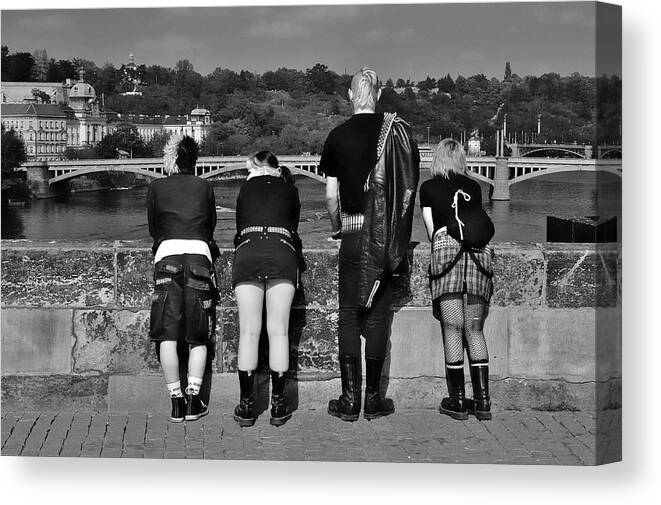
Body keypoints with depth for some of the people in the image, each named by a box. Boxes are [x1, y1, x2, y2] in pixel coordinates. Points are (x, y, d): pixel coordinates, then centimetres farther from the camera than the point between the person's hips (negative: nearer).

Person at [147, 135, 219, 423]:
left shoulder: (156, 188, 12)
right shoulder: (204, 187, 15)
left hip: (167, 255, -1)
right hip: (200, 255, 1)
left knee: (168, 335, 0)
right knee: (198, 337, 7)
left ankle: (176, 402, -3)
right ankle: (193, 401, 0)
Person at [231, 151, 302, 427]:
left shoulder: (246, 188, 24)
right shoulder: (289, 190, 23)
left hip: (247, 252, 1)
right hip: (282, 254, 0)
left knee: (248, 331, 1)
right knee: (279, 331, 1)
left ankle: (246, 405, 1)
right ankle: (278, 405, 0)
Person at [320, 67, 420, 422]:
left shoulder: (338, 136, -1)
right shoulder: (396, 131, 0)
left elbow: (331, 196, 1)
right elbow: (409, 186, 3)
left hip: (353, 234, -1)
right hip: (387, 236, 1)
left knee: (348, 315, 6)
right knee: (377, 316, 6)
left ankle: (349, 399, 5)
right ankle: (373, 398, 10)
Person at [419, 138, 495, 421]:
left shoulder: (428, 188, 18)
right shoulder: (474, 187, 23)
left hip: (446, 248, -2)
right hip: (480, 253, 3)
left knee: (452, 329, -1)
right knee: (474, 330, 7)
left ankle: (457, 401, -1)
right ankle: (482, 400, 3)